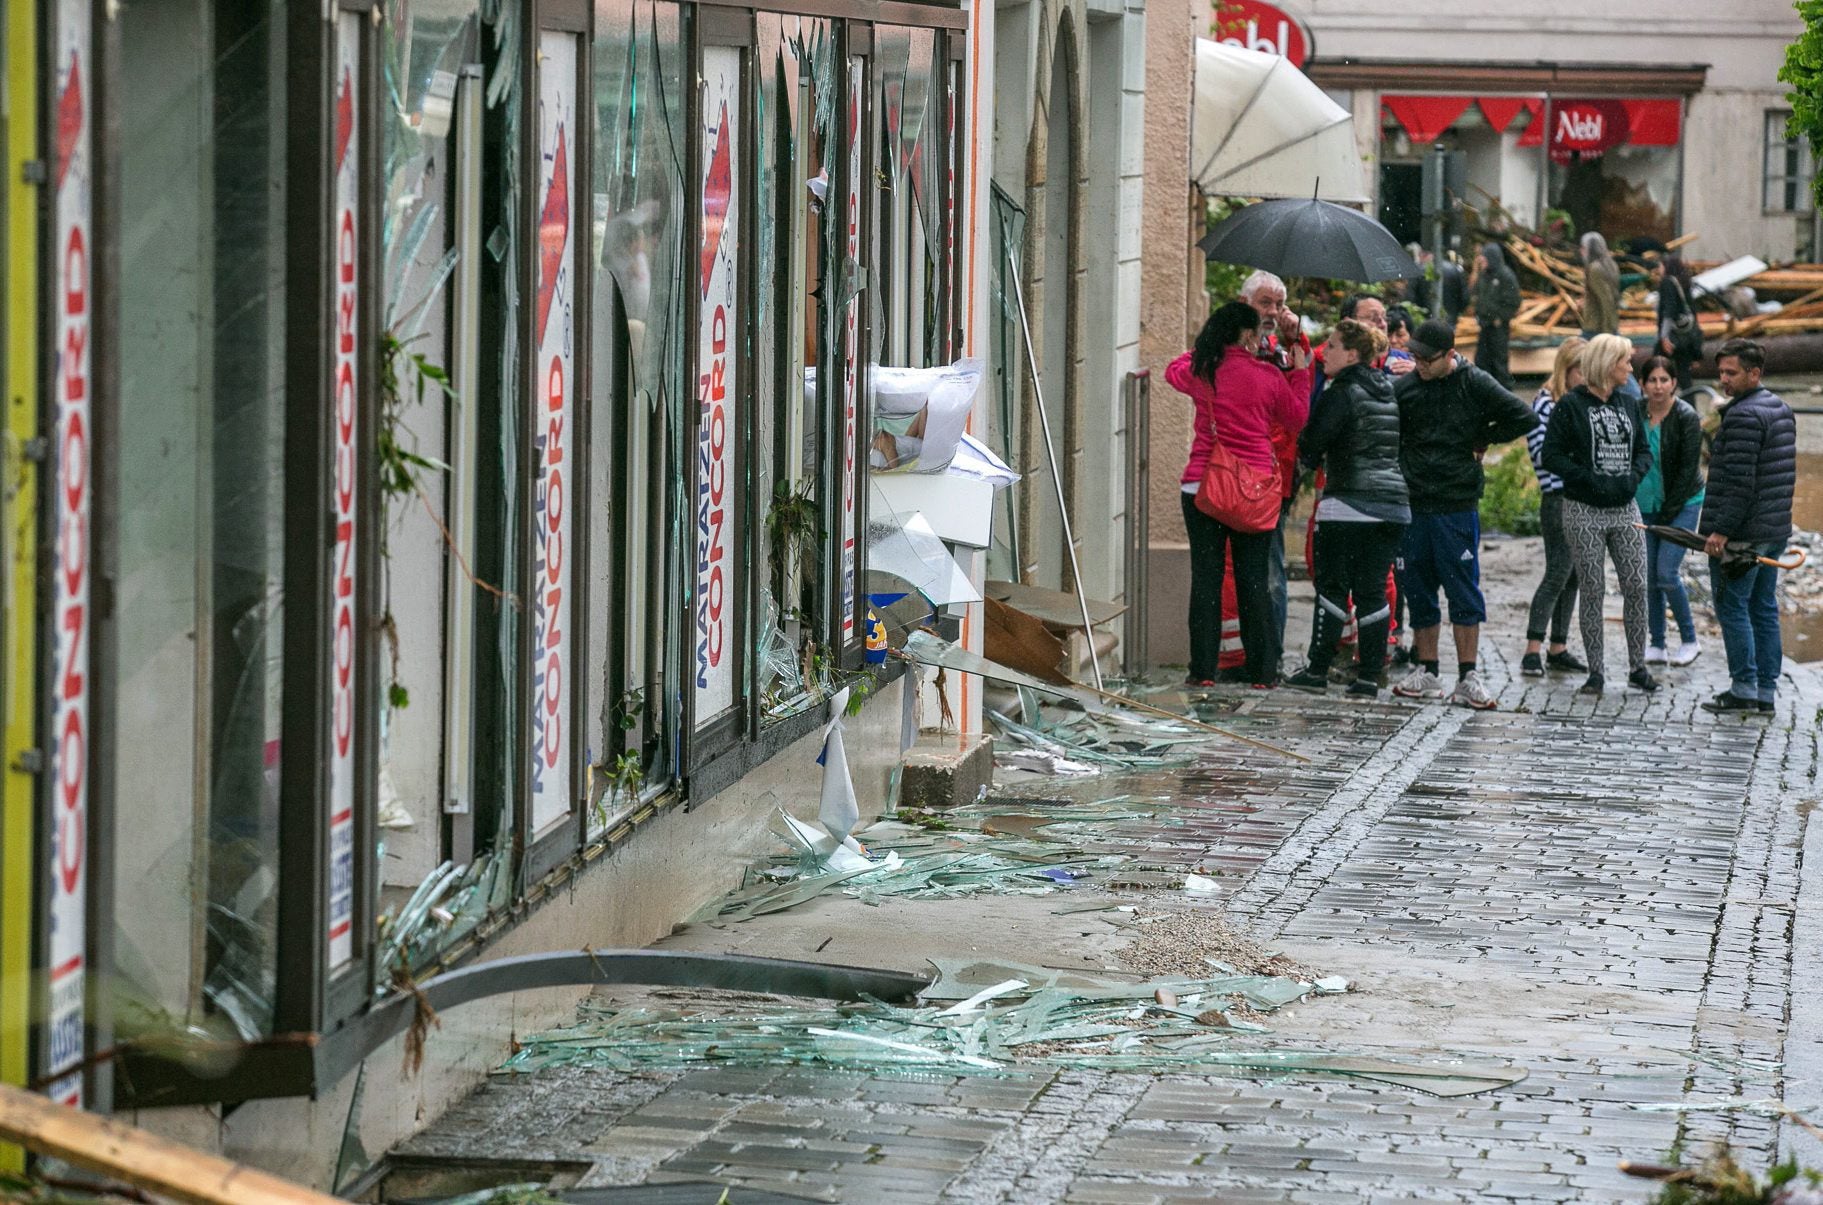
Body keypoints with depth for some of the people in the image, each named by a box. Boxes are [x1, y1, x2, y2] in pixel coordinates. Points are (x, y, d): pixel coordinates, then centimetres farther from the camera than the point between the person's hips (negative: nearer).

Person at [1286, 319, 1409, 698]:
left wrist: (1312, 458, 13)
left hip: (1348, 503, -6)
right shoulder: (1392, 392, 13)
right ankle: (1370, 676, 3)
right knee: (1373, 590, 6)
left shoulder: (1343, 394, -9)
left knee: (1332, 586, -1)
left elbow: (1312, 444, -10)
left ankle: (1317, 670, -1)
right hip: (1393, 505, 6)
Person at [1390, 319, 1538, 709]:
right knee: (1417, 591, 7)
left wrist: (1481, 440, 2)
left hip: (1458, 505, -3)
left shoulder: (1475, 385, -2)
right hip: (1411, 506, 3)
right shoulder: (1404, 389, 4)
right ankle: (1427, 673, 16)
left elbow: (1524, 419, -3)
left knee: (1463, 590, -3)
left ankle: (1467, 678, 0)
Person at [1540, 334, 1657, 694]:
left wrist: (1631, 479, -5)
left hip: (1624, 508, 5)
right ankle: (1595, 671, 6)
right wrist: (1592, 481, -16)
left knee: (1636, 586, 0)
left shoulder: (1628, 405, 12)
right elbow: (1552, 454, -9)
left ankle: (1638, 667, 10)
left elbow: (1644, 450, 15)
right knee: (1593, 590, -1)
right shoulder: (1570, 405, -5)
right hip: (1585, 511, -5)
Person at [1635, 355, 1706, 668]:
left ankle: (1689, 640, 3)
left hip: (1681, 502, -5)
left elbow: (1688, 468, -12)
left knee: (1667, 573, -12)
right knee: (1648, 575, 4)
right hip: (1645, 504, 5)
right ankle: (1656, 645, 13)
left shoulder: (1686, 417, -12)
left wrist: (1668, 513, -13)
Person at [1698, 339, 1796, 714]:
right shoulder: (1781, 408, 14)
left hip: (1742, 533, -9)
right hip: (1775, 531, 9)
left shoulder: (1744, 416, -17)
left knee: (1732, 609, -2)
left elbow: (1739, 482, -23)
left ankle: (1744, 690, -3)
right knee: (1764, 609, 11)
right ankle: (1766, 693, 13)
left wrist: (1721, 530, -21)